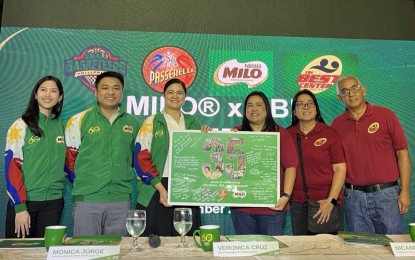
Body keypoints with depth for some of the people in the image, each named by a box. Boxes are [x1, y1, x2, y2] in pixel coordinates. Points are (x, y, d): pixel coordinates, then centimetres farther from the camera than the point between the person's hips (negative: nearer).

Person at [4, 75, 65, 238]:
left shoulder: (61, 127, 8)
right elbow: (11, 167, -8)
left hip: (54, 202, 4)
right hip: (24, 201, -3)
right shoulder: (21, 126, -5)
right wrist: (20, 206, -13)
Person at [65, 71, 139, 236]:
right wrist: (82, 181, 4)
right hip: (86, 198, -2)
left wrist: (126, 176, 10)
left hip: (121, 199, 2)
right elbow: (68, 156, 6)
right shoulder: (79, 121, 0)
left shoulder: (133, 122, 7)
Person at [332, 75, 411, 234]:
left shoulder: (385, 115, -1)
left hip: (387, 195, -1)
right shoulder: (336, 124, 4)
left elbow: (402, 153, 0)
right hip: (353, 198, 1)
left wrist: (405, 191, -5)